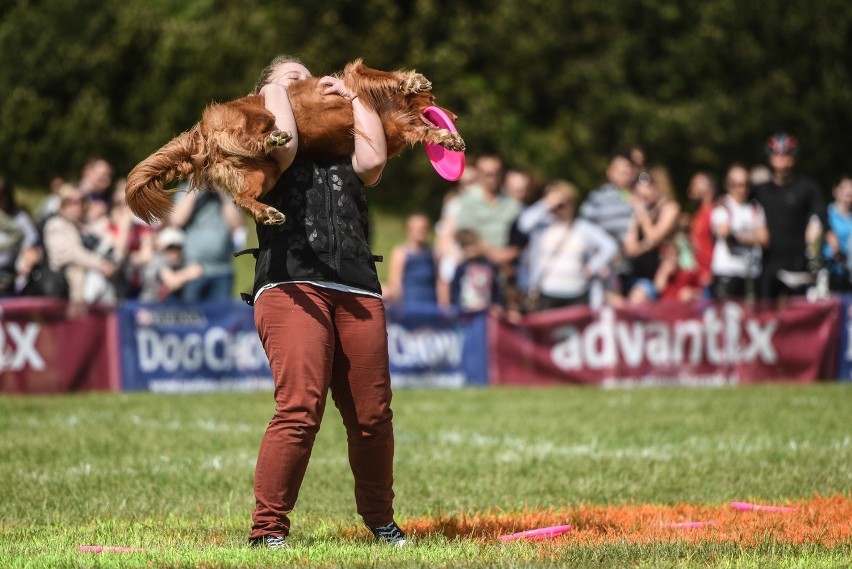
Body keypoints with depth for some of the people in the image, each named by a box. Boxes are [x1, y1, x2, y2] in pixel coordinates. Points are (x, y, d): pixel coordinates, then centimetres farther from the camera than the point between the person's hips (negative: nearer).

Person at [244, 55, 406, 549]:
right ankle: (267, 528, -14)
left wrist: (353, 99, 18)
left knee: (372, 416, 1)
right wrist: (275, 94, 10)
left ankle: (380, 519, 19)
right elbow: (283, 146, -7)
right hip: (291, 288, -4)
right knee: (300, 409, -19)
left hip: (358, 293, 4)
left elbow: (373, 160, 6)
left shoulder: (341, 152, 28)